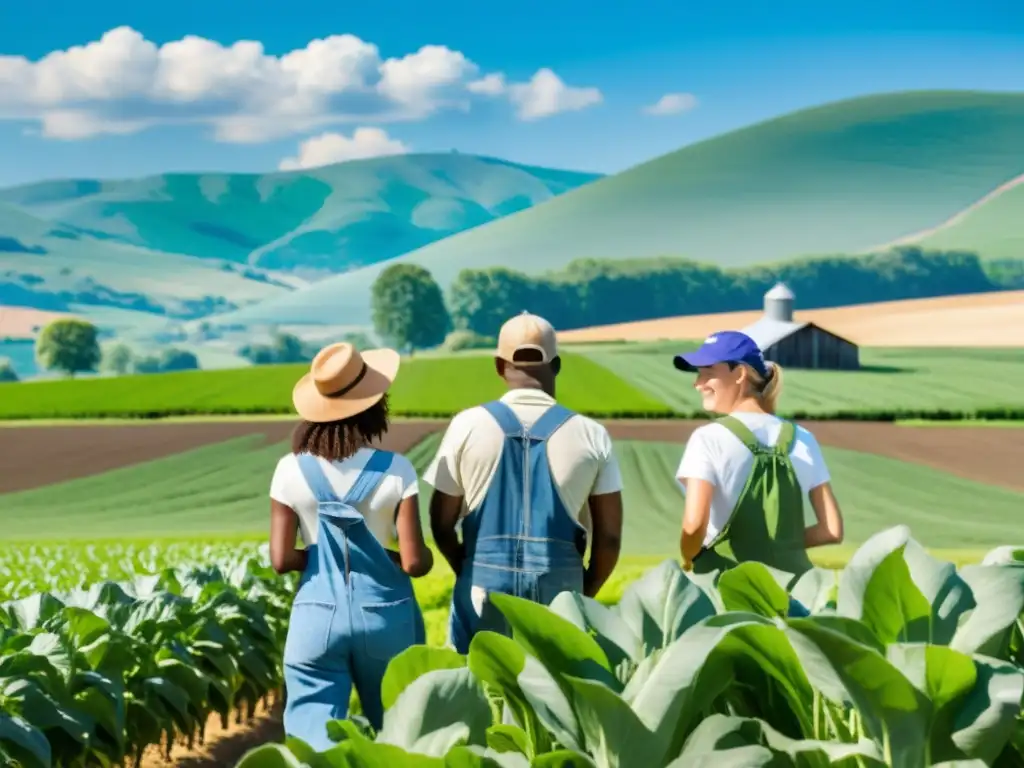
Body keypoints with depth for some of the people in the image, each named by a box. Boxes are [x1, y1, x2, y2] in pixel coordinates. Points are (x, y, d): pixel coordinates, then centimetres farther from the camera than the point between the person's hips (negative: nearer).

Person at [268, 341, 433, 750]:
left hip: (316, 617, 0)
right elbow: (415, 562, -11)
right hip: (386, 615, 0)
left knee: (313, 739, -3)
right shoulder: (395, 470, -8)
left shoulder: (291, 471, -4)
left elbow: (282, 560, -6)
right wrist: (425, 557, 11)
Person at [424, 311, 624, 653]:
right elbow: (609, 536, 1)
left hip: (484, 588, 0)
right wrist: (586, 592, 17)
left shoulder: (467, 426, -2)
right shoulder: (590, 435, -1)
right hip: (559, 590, 0)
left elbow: (442, 525, 2)